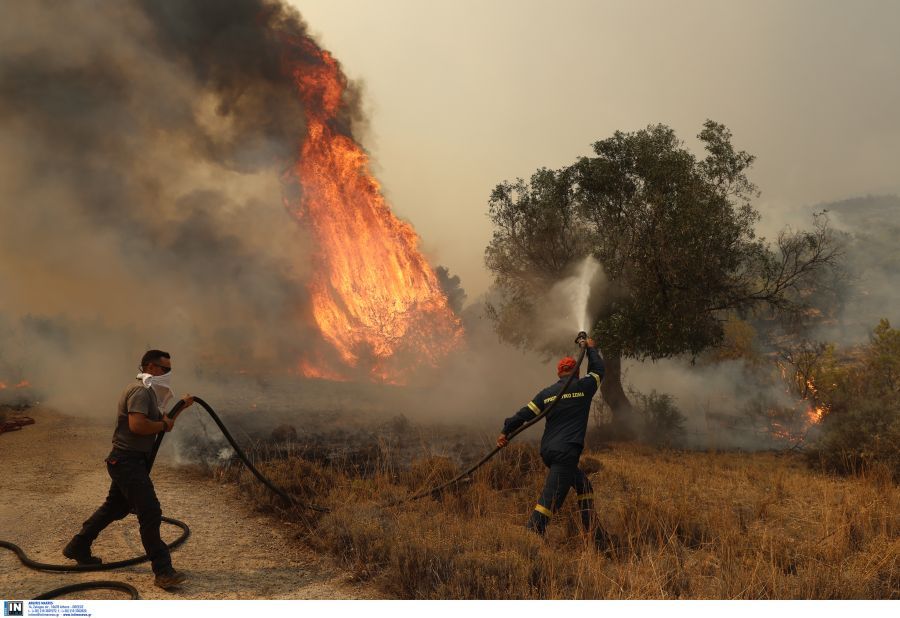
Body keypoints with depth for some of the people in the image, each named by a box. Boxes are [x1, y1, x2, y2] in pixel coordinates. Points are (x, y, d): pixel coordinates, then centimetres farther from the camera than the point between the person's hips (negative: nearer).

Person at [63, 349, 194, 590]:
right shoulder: (140, 390, -17)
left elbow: (157, 418, 23)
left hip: (128, 461, 11)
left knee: (115, 507, 25)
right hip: (128, 461, -11)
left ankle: (78, 548, 41)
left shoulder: (147, 391, 17)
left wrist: (180, 407, 16)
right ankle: (163, 572, -10)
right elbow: (137, 425, -30)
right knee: (150, 513, -12)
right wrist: (164, 425, -16)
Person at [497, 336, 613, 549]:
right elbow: (597, 369, 19)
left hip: (548, 451, 7)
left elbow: (525, 413, 5)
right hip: (567, 452, -7)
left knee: (583, 484, 21)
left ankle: (596, 537, 26)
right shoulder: (583, 387, 1)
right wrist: (590, 348, 34)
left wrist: (506, 431, 12)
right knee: (550, 499, -9)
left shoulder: (547, 393, 10)